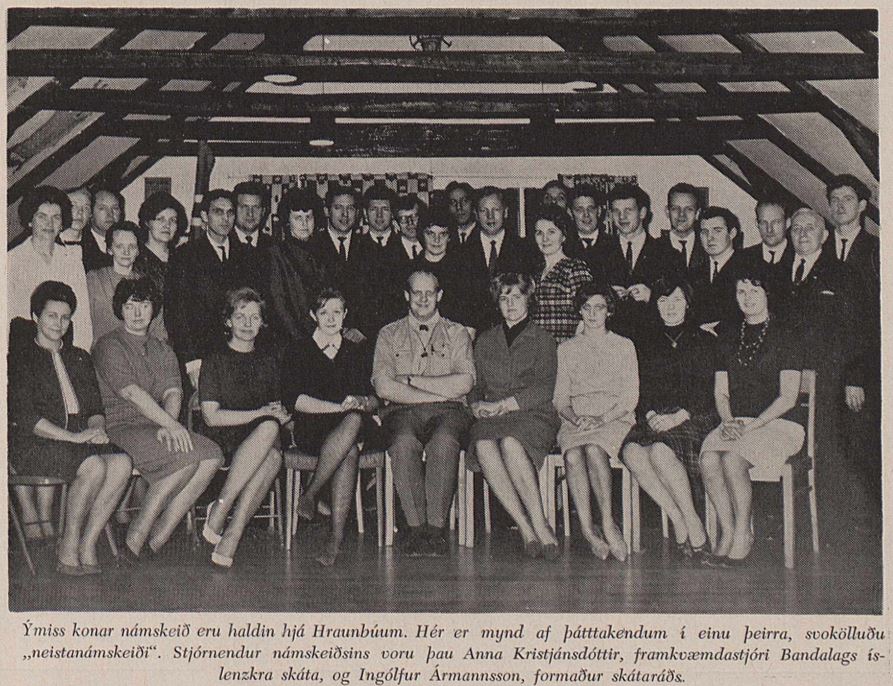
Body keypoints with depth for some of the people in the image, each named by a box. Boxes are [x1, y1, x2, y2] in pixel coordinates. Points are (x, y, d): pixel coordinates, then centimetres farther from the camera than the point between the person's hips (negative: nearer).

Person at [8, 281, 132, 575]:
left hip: (81, 438, 5)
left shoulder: (80, 358, 24)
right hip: (32, 442, -5)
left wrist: (96, 429, -7)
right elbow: (25, 417, -8)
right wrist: (73, 437, -17)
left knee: (121, 463, -27)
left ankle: (87, 544, -18)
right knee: (94, 467, -33)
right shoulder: (19, 358, 4)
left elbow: (95, 409, 19)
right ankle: (68, 546, -16)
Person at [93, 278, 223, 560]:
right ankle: (136, 537, -19)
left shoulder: (163, 350, 21)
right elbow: (130, 392, -13)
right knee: (187, 456, -29)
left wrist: (168, 426, -16)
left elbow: (173, 392, 5)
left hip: (159, 427, 6)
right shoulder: (109, 346, 1)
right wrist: (170, 424, -20)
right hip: (121, 428, -6)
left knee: (212, 455, -20)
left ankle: (157, 540, -18)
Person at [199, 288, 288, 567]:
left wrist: (282, 414, -7)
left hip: (261, 437, 3)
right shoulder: (216, 361, 6)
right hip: (222, 440, -3)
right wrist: (261, 414, -13)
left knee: (273, 455, -35)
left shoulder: (269, 361, 20)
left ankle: (232, 534, -37)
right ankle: (220, 509, -32)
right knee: (269, 428, -37)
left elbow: (280, 410, 19)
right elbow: (211, 417, -4)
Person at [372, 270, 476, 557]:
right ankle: (415, 528, -31)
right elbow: (383, 387, 3)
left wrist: (411, 380, -2)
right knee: (404, 442, -35)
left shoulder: (457, 333, 20)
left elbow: (464, 383, 2)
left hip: (447, 411, 0)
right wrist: (437, 393, -4)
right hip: (403, 411, 0)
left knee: (444, 441, -36)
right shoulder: (389, 334, 20)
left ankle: (436, 528, -34)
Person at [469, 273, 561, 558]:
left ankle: (540, 524, -34)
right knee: (484, 446, -34)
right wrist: (477, 404, -2)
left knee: (510, 443, -38)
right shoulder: (485, 340, 25)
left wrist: (503, 405, -10)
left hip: (533, 415, -3)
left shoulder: (543, 340, 12)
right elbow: (476, 384, 22)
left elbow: (544, 389, -1)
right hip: (491, 416, 3)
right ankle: (525, 527, -34)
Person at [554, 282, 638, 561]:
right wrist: (574, 417, -8)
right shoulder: (567, 349, 21)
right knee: (572, 454, -34)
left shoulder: (624, 346, 16)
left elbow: (630, 397, 6)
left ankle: (607, 523, -34)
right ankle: (589, 531, -37)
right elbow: (560, 398, 15)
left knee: (594, 449, -36)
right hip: (575, 420, 2)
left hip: (615, 418, -2)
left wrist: (600, 418, -11)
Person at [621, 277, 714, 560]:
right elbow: (643, 388, 14)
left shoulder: (703, 340, 11)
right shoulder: (649, 344, 22)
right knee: (632, 452, -30)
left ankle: (692, 522, -21)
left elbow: (706, 390, 0)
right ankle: (677, 518, -21)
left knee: (660, 450, -35)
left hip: (694, 418, -3)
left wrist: (677, 417, -15)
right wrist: (650, 415, -8)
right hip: (655, 418, 4)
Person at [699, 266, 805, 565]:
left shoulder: (784, 335, 0)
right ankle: (727, 531, -16)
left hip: (777, 425, -4)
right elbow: (720, 392, 15)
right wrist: (728, 421, -6)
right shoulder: (729, 339, 17)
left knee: (732, 458, -31)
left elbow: (788, 396, -6)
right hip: (736, 424, 5)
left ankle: (742, 534, -16)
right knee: (708, 459, -27)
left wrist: (752, 425, -15)